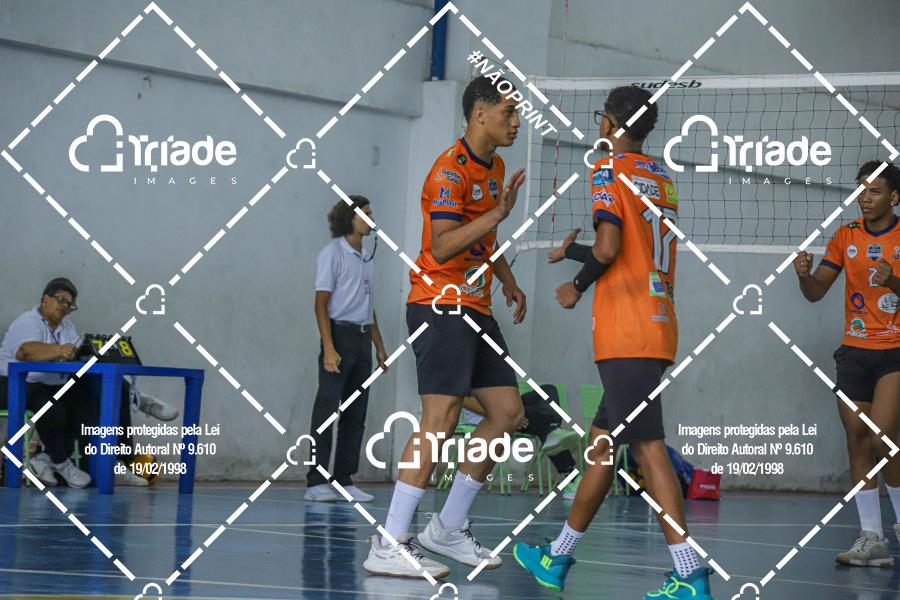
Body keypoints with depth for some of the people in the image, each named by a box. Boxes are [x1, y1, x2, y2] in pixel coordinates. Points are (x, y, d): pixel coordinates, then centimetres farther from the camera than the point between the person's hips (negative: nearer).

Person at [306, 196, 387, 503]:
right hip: (340, 335, -8)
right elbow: (321, 304, -10)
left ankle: (345, 480, 10)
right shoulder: (333, 253, -5)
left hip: (362, 339, 8)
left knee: (355, 415, 6)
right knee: (326, 410, -8)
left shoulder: (365, 258, 17)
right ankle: (316, 483, -8)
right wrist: (329, 348, -18)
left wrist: (379, 347, 17)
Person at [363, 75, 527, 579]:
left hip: (476, 309, 10)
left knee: (508, 412, 6)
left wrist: (509, 282, 24)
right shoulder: (451, 170, -14)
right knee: (442, 417, -17)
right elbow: (442, 246, -24)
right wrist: (498, 213, -30)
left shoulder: (494, 168, 17)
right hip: (441, 305, -10)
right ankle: (390, 546, -19)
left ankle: (448, 527, 15)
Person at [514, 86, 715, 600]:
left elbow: (607, 250, -15)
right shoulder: (663, 180, 18)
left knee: (649, 447, -12)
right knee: (602, 441, 15)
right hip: (658, 329, 8)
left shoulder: (609, 170, -5)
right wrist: (572, 251, 30)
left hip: (626, 336, -8)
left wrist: (577, 287, 2)